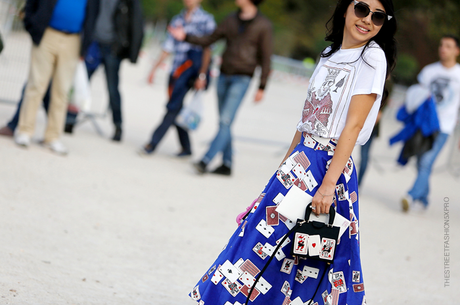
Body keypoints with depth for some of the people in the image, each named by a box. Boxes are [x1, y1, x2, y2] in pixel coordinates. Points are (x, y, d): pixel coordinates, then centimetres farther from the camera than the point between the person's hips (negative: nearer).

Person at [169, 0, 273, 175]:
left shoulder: (263, 26, -2)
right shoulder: (231, 20, 12)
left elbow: (265, 58, -2)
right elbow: (209, 40, 16)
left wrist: (262, 87, -5)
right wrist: (185, 37, 4)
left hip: (242, 79, -5)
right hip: (224, 76, 6)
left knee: (225, 121, -14)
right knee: (223, 123, 5)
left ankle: (205, 161, -19)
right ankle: (227, 164, 11)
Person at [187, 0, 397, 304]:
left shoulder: (372, 57, -9)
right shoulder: (331, 53, 14)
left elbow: (354, 125, -16)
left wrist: (328, 184, -21)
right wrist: (286, 162, 19)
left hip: (329, 165, -7)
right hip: (302, 160, 7)